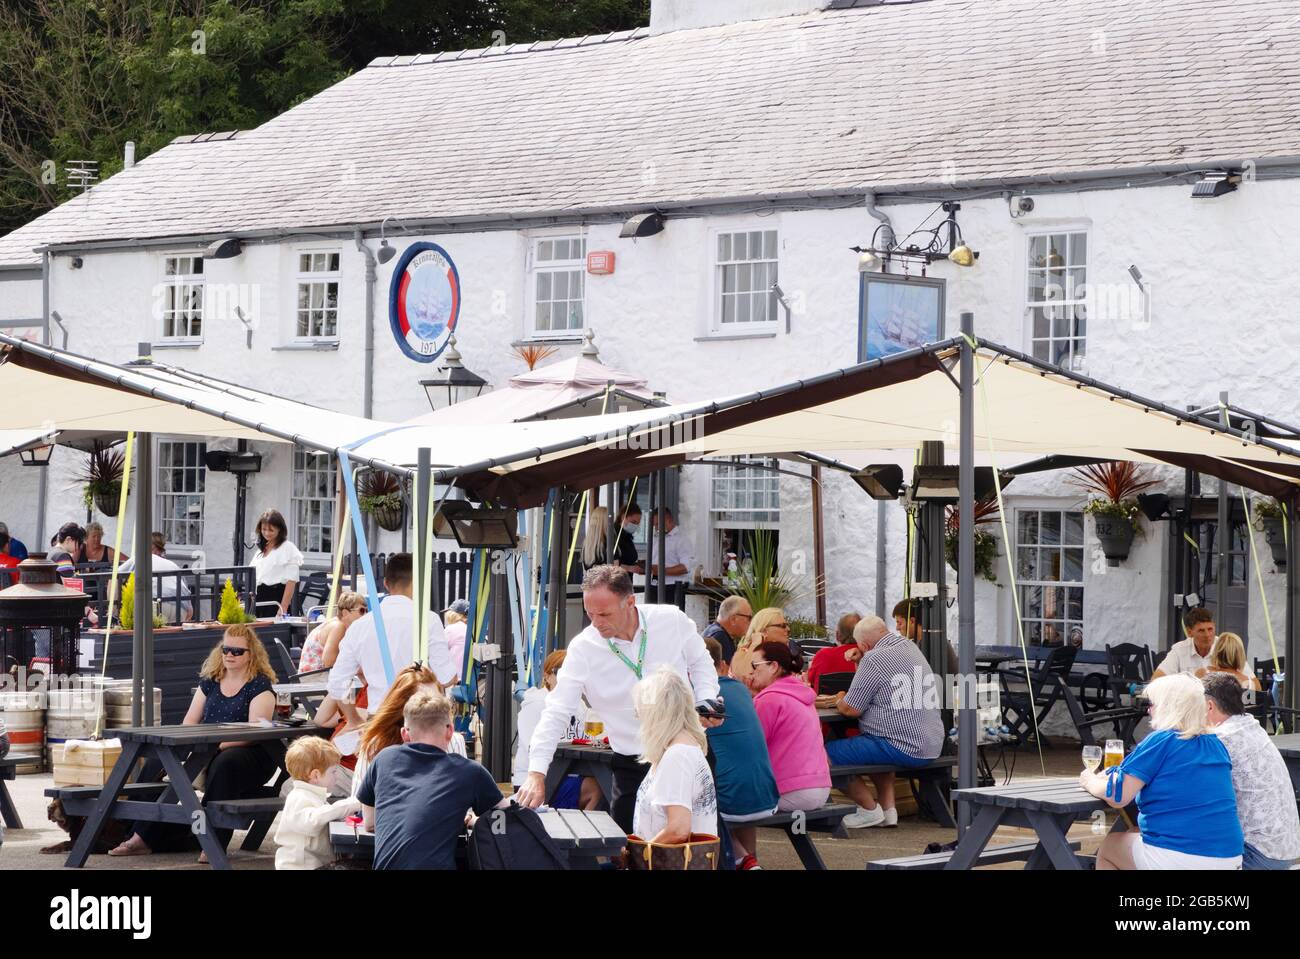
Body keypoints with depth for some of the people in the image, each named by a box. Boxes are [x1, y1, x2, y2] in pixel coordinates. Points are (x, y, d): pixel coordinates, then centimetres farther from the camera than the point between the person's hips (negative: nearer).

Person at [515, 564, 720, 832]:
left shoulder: (672, 621, -9)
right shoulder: (583, 649, -12)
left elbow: (700, 662, 10)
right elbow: (556, 712, -14)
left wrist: (706, 701, -9)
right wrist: (536, 773, -23)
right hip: (632, 767, 0)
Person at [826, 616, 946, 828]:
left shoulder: (874, 659, -12)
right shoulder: (910, 647, 15)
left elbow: (851, 709, -9)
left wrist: (839, 700, 10)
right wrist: (858, 662, 23)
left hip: (904, 748, -10)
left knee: (828, 753, -7)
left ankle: (870, 809, 2)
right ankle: (888, 808, 22)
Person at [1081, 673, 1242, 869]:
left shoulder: (1160, 742, -9)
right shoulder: (1217, 746, 11)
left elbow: (1116, 797, -10)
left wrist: (1090, 781, 13)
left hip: (1178, 858, -7)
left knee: (1108, 846, 22)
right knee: (1132, 835, 31)